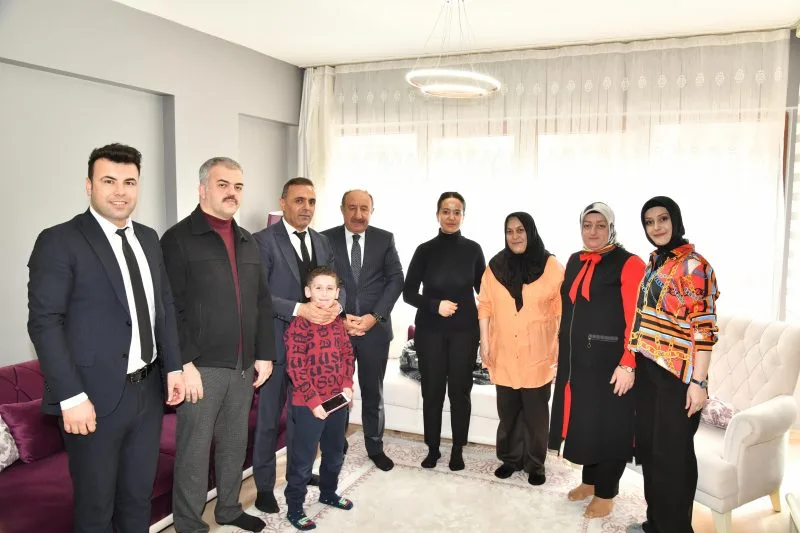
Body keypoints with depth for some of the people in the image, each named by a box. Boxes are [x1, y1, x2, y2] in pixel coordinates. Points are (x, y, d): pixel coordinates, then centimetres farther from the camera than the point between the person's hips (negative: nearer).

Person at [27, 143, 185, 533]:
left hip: (148, 391, 6)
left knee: (139, 496, 19)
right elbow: (44, 323, -15)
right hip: (96, 397, -5)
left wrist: (173, 367, 7)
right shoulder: (58, 241, -11)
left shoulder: (148, 239, 9)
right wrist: (71, 397, -19)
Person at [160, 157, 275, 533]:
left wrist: (264, 354, 9)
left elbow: (262, 303, 14)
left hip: (243, 366, 6)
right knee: (194, 450, 5)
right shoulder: (178, 239, -7)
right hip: (202, 367, -6)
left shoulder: (247, 242, 13)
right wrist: (184, 364, -17)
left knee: (235, 443, 18)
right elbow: (170, 309, -13)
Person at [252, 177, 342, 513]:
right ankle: (264, 485, 23)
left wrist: (335, 303, -16)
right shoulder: (263, 241, -11)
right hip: (276, 341, -5)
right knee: (269, 415, 8)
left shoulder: (322, 242, 8)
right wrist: (300, 309, -27)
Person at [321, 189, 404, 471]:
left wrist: (374, 316, -12)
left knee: (373, 392, 13)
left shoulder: (385, 239, 2)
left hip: (375, 328, 1)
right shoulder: (326, 239, 0)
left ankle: (375, 447, 28)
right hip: (336, 327, -1)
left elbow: (396, 280, -1)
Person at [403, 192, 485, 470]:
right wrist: (435, 305, -16)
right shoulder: (425, 250, -2)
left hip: (464, 330, 0)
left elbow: (483, 289, 7)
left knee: (460, 391, 8)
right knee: (432, 390, 7)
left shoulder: (473, 249, 0)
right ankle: (432, 448, 24)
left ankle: (458, 450, 24)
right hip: (430, 330, 0)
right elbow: (408, 293, 0)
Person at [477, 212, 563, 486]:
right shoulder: (495, 266, 3)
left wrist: (560, 347, -6)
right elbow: (485, 306, 5)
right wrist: (484, 342, 1)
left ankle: (535, 464, 24)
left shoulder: (551, 266, -4)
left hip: (537, 355, -2)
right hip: (504, 354, 2)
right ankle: (510, 458, 29)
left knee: (535, 413, 8)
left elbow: (562, 309, -3)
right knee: (508, 411, 12)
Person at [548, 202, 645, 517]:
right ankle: (589, 481, 33)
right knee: (582, 420, 15)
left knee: (608, 426, 5)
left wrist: (628, 364, -20)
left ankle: (606, 493, 21)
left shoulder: (628, 264, -9)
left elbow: (636, 319, -14)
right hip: (575, 359, 6)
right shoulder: (575, 262, 12)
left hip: (609, 361, -6)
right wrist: (563, 351, 13)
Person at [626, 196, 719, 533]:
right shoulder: (654, 261, 11)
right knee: (648, 447, 16)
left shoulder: (693, 265, -12)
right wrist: (635, 365, 15)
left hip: (677, 374, -8)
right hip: (648, 370, 8)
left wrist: (698, 382, -20)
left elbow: (704, 328, -16)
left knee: (671, 454, 3)